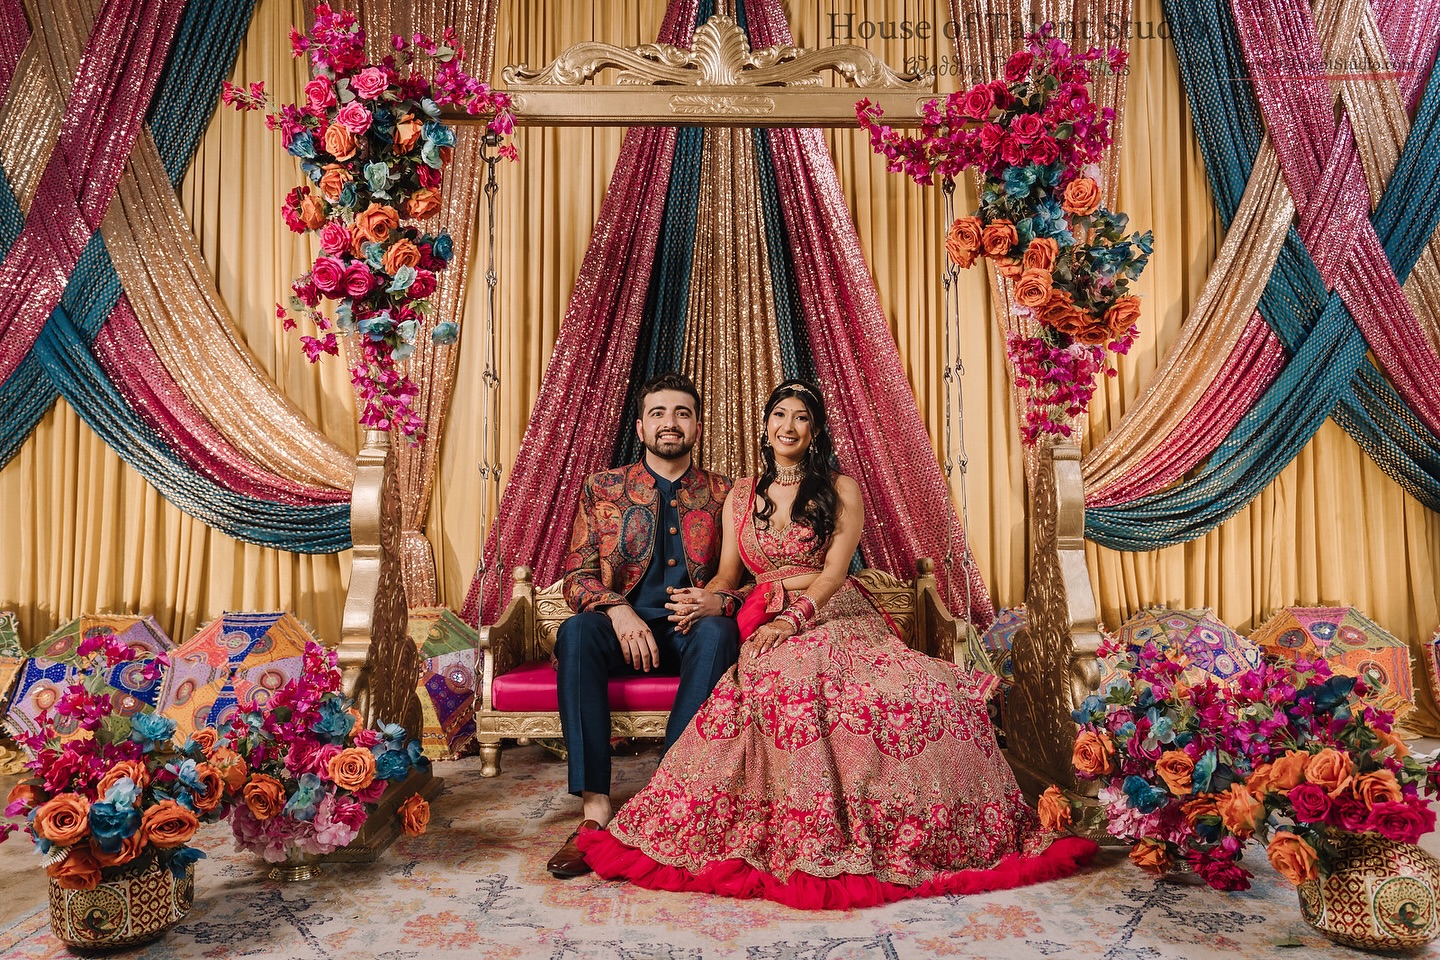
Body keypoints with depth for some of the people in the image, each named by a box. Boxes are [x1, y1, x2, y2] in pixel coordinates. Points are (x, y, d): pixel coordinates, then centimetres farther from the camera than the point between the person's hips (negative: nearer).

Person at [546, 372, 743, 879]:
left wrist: (719, 602, -19)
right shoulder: (602, 488, 8)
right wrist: (617, 609, -18)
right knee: (575, 632, -32)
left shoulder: (723, 495, 7)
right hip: (623, 627, 1)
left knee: (718, 632, -34)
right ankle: (595, 808, -33)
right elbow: (577, 575, 3)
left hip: (691, 630, 0)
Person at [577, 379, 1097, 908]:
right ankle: (811, 841, -22)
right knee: (785, 683, -37)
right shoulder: (742, 493, 17)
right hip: (769, 626, 1)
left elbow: (834, 571, -4)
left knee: (922, 693, -30)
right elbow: (726, 576, 14)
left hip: (834, 617, -1)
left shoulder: (840, 489, 8)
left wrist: (794, 617, -20)